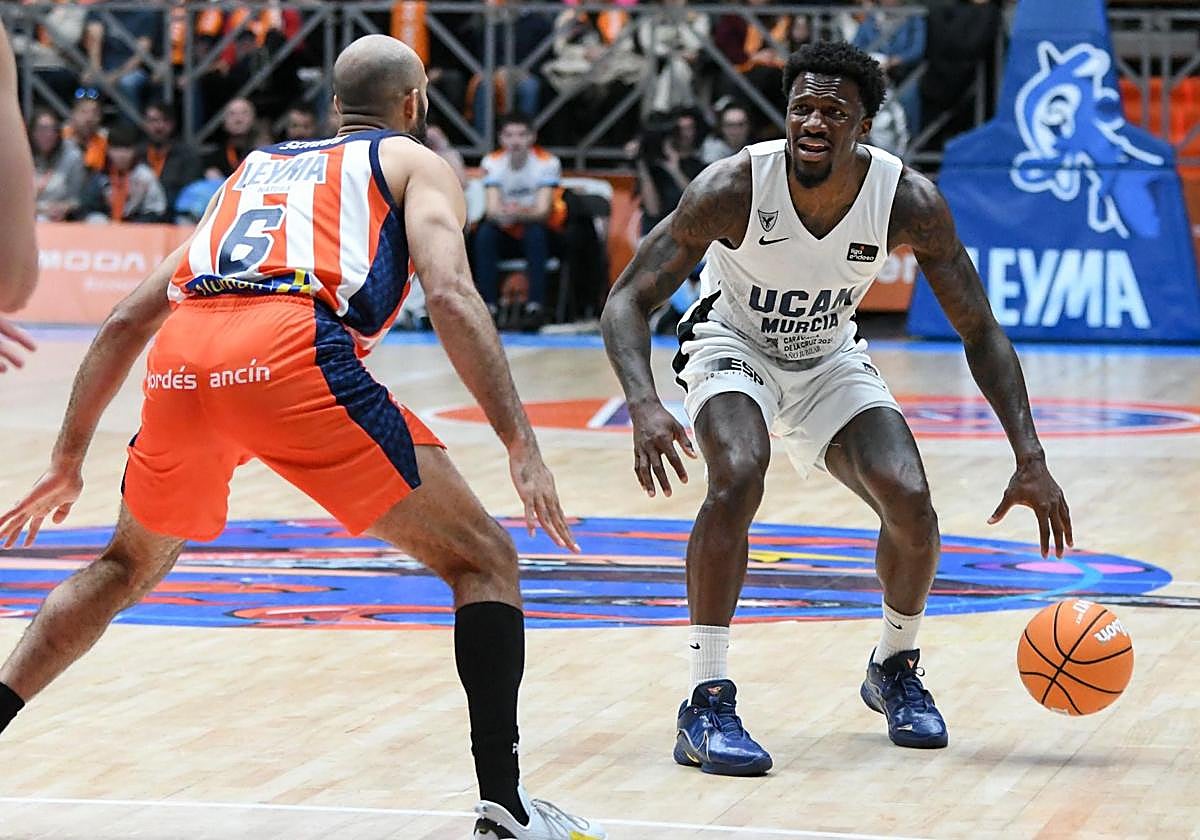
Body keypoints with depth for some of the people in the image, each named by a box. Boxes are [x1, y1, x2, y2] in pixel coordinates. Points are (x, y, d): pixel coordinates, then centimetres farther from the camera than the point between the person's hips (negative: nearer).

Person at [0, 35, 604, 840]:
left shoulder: (255, 169, 37)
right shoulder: (414, 163, 23)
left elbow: (128, 321, 33)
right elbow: (451, 296, 1)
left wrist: (69, 459, 40)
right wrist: (523, 446, -3)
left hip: (184, 354, 5)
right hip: (292, 349, -5)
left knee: (127, 569, 31)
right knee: (483, 560, 7)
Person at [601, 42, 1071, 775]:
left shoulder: (910, 202, -25)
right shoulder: (733, 187, -31)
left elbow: (981, 333, -15)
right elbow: (628, 302, -27)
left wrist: (1031, 458, -23)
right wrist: (645, 406, -46)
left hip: (830, 360, 3)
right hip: (733, 348, -3)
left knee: (910, 501, -15)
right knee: (737, 476, -32)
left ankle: (896, 669, 17)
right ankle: (708, 707, -25)